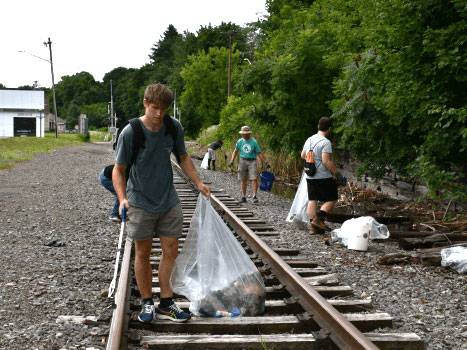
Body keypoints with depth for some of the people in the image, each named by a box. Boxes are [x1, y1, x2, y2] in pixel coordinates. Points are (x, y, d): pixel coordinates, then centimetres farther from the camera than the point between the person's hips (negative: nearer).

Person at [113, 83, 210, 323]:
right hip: (140, 202, -3)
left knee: (171, 251, 5)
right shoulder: (130, 133, -16)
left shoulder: (174, 128, -5)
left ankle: (165, 304, 17)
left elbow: (183, 158, 12)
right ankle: (147, 304, 21)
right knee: (143, 253, 7)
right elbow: (118, 170, -10)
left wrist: (199, 183, 7)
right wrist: (122, 198, -24)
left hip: (169, 201, 3)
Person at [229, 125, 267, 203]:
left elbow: (259, 153, 1)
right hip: (243, 161, 3)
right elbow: (235, 151, 17)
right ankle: (243, 197, 12)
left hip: (252, 161, -2)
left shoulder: (254, 142, -3)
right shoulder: (240, 141, 5)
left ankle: (254, 196, -10)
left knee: (254, 179, -12)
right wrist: (232, 161, 10)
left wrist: (265, 163, -2)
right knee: (243, 180, 4)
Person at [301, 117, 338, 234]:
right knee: (331, 200, 4)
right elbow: (326, 161, -23)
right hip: (324, 177, -7)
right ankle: (319, 219, -8)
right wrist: (335, 171, -12)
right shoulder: (325, 142, -16)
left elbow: (302, 155, 22)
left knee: (312, 201, 9)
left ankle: (313, 225, 10)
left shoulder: (309, 140, 9)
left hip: (310, 176, 7)